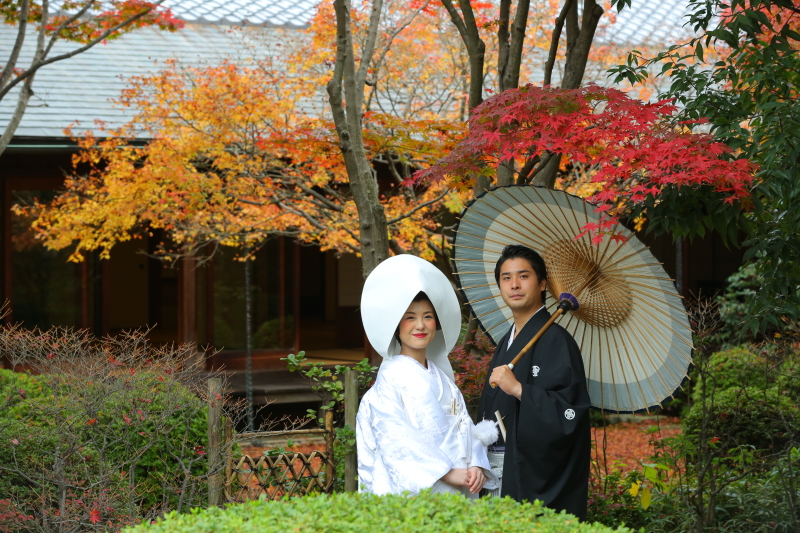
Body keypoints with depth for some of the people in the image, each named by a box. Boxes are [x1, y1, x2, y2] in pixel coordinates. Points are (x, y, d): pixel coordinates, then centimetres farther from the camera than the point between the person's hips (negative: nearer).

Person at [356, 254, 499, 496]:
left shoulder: (442, 377, 16)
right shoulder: (391, 376, -4)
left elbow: (465, 428, 11)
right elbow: (394, 438, -13)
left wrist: (476, 466, -8)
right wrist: (445, 472, -16)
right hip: (409, 490, -6)